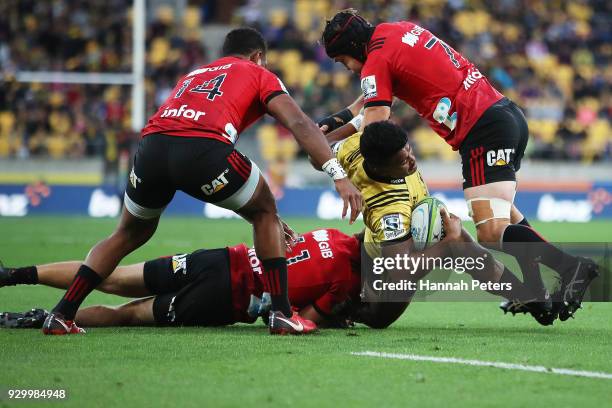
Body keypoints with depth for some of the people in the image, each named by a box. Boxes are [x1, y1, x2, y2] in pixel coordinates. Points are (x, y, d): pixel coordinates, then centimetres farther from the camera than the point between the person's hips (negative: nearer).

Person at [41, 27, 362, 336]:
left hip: (152, 146, 5)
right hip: (203, 150, -5)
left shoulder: (193, 75, 40)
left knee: (129, 234, 29)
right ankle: (281, 313, 13)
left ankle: (61, 315, 25)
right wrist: (338, 175, 2)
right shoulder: (258, 74, 25)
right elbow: (298, 123, 8)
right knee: (265, 213, 22)